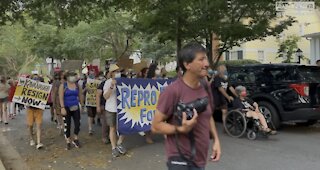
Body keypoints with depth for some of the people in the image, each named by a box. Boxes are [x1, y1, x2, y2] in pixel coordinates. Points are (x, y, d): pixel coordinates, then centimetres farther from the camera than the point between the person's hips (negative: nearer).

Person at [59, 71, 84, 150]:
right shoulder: (63, 86, -5)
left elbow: (80, 96, 13)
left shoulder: (77, 85, 7)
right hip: (67, 108, -3)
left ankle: (75, 139, 22)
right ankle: (68, 142, 15)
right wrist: (62, 108, -18)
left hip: (75, 107, 3)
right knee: (67, 125, 3)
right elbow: (61, 98, -10)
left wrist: (82, 105, 11)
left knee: (77, 124, 1)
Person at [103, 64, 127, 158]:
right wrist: (111, 86, -24)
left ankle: (119, 143, 27)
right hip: (111, 109, -2)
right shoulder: (108, 82, -7)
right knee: (113, 128, 9)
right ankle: (114, 148, 23)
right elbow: (106, 96, -14)